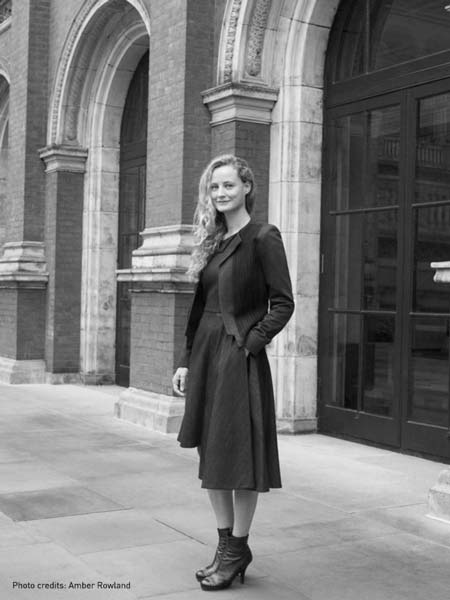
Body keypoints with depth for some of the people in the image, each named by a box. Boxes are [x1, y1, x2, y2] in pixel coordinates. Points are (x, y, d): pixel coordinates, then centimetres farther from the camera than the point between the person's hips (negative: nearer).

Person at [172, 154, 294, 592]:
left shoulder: (263, 238, -7)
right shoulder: (212, 241, 14)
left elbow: (283, 304, -10)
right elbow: (200, 306, 14)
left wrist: (250, 343, -16)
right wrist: (186, 360, 10)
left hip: (241, 358, -7)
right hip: (206, 354, 7)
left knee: (239, 453, 0)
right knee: (211, 454, 12)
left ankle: (237, 549, 15)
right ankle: (225, 544, 25)